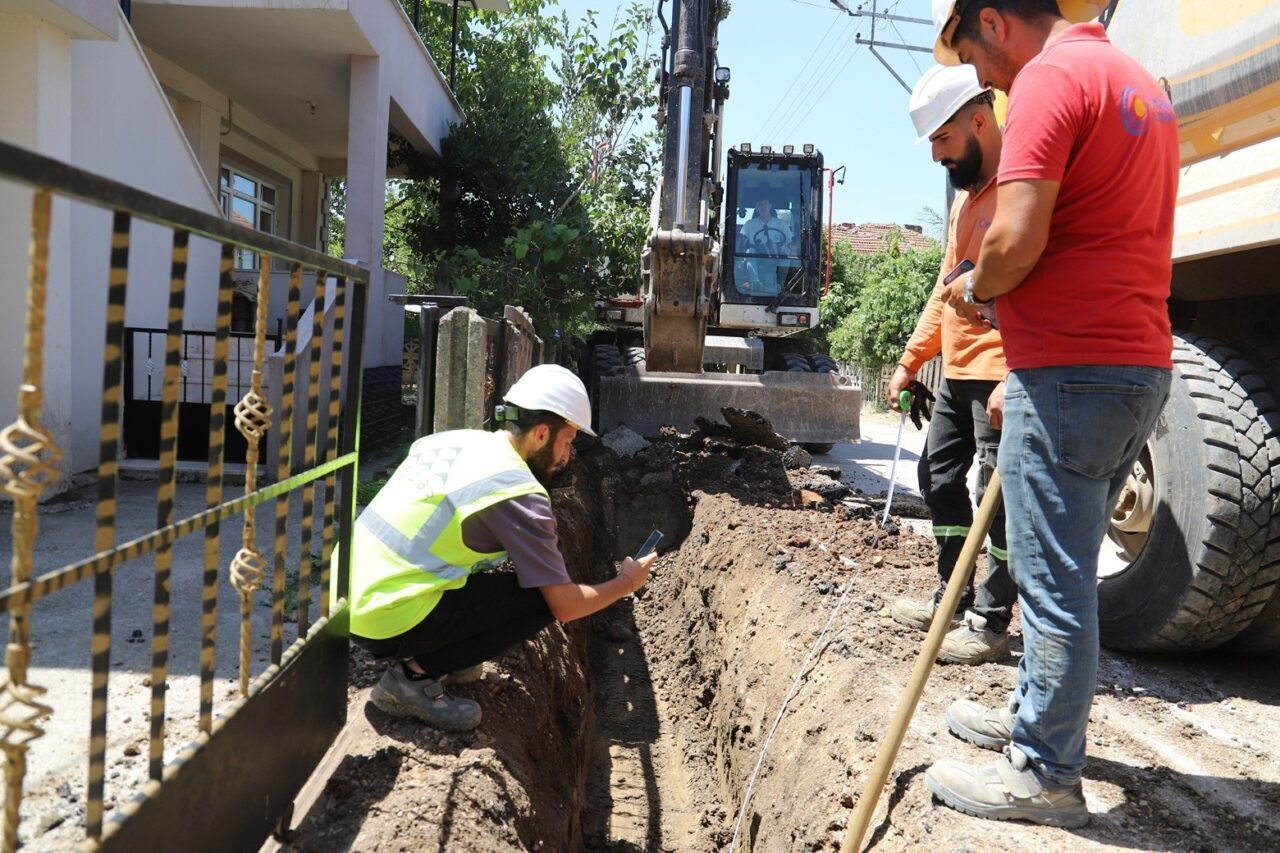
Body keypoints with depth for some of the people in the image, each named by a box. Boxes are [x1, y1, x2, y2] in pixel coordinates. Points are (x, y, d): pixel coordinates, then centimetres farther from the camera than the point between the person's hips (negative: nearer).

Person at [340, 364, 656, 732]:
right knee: (540, 598, -6)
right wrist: (626, 583, 9)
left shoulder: (450, 439, 8)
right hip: (386, 620, -8)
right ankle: (414, 675, -4)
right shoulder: (520, 493, -15)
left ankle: (430, 654, 13)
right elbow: (565, 605, -11)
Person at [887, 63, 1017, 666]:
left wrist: (1014, 379, -27)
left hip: (1000, 373, -10)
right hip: (956, 372, 10)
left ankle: (990, 625, 10)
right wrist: (912, 360, 19)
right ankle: (953, 599, 29)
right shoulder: (965, 196, 19)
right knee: (940, 478, 15)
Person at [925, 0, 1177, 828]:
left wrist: (973, 290, 0)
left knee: (1055, 580, 0)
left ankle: (1045, 775, 13)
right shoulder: (1140, 81, 20)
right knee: (1066, 568, 20)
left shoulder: (1050, 77, -10)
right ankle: (1038, 715, 35)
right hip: (1141, 365, 10)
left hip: (1072, 376, -10)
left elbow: (1017, 242, -22)